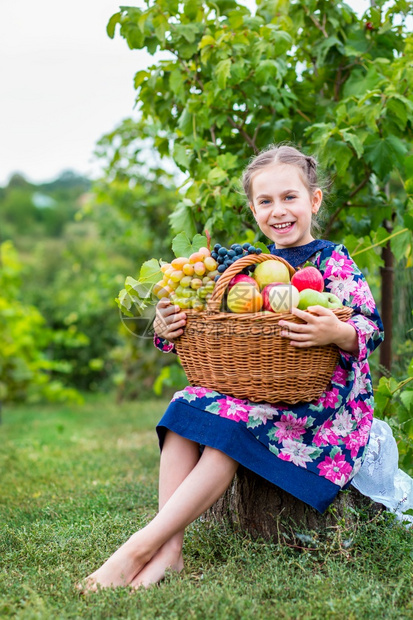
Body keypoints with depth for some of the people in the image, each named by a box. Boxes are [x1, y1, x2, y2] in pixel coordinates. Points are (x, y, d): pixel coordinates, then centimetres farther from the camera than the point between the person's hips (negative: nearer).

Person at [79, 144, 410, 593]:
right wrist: (165, 331, -5)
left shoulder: (334, 262, -4)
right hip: (254, 387, 6)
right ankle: (169, 548, -25)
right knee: (187, 405, -18)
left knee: (232, 424, -29)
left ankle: (144, 545, -27)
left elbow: (372, 329, -12)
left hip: (319, 397, -6)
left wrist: (337, 333, -34)